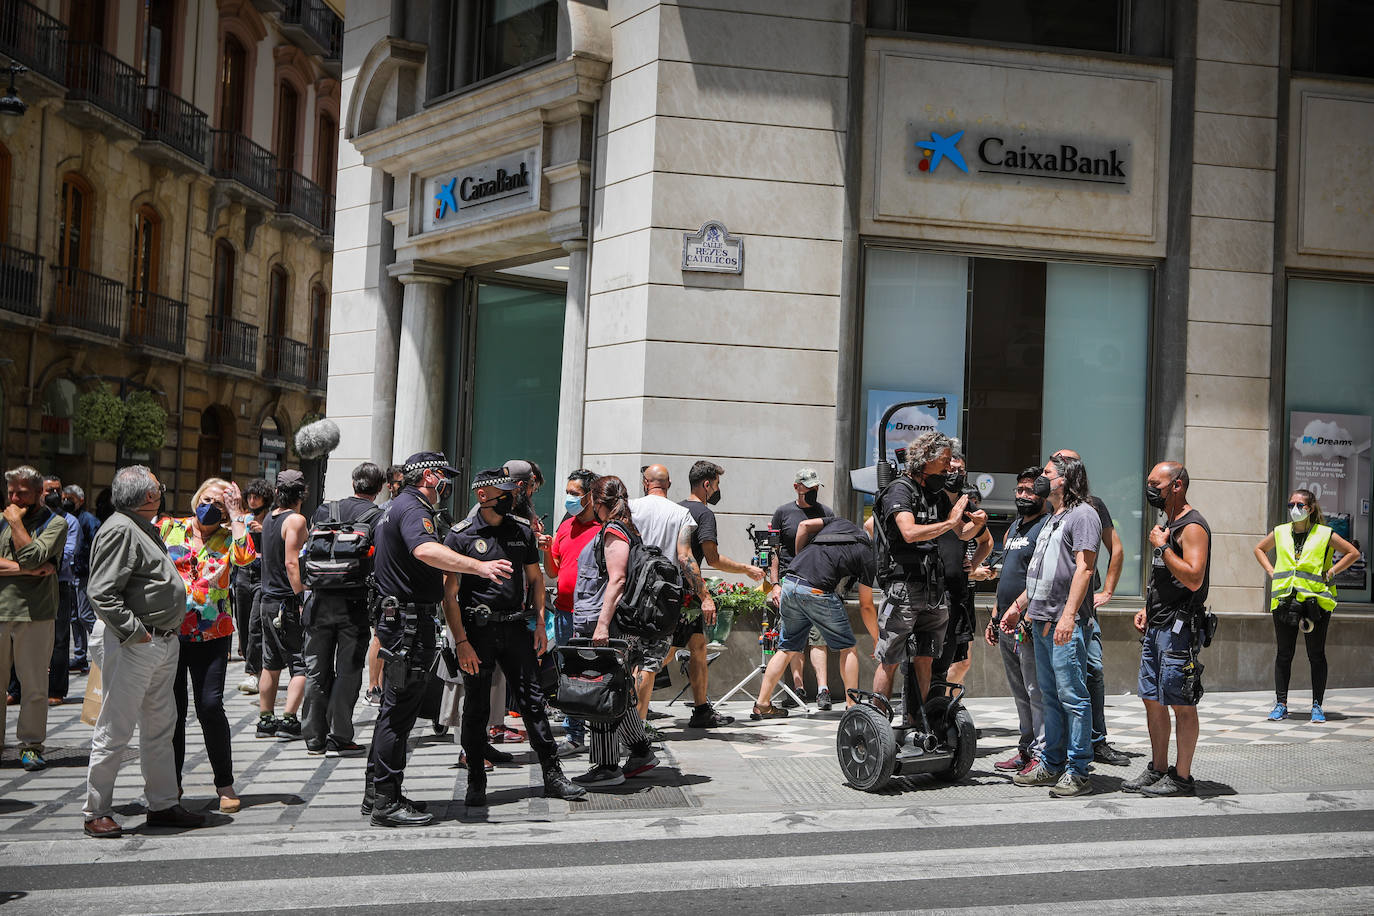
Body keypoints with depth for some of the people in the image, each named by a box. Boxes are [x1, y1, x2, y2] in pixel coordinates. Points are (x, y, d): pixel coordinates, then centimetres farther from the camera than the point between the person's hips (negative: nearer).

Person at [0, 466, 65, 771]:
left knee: (34, 685, 1)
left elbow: (33, 558, -13)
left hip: (34, 613, -3)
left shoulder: (55, 523, 3)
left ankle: (31, 745, 10)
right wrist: (26, 569, -10)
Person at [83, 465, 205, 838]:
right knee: (114, 731, -2)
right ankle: (96, 812, 7)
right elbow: (101, 592, -20)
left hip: (165, 643, 10)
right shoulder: (120, 530, -14)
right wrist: (135, 632, -20)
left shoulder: (145, 529, 17)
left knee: (160, 727, 15)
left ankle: (163, 804, 24)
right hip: (134, 646, -10)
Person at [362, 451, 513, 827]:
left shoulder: (394, 508, 21)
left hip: (396, 618, 11)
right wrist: (479, 566, -43)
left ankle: (376, 792, 22)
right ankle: (387, 801, -5)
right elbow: (425, 550, -35)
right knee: (399, 710, -8)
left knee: (394, 708, 15)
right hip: (411, 622, -11)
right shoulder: (413, 508, -14)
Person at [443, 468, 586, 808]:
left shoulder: (523, 529, 8)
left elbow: (535, 578, 16)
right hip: (478, 629, -3)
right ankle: (476, 784, 15)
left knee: (533, 700, 4)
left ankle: (553, 777, 9)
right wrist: (461, 642, -14)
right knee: (476, 709, 4)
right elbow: (449, 593, -8)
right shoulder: (461, 535, -6)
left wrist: (540, 623, 7)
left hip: (515, 626, 4)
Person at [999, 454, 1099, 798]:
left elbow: (1083, 568, -16)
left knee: (1072, 697, -7)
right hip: (1041, 621, 9)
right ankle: (1051, 765, 19)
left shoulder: (1082, 515, -7)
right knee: (1049, 697, 13)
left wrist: (1068, 615, -24)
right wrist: (1018, 606, 24)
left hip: (1066, 625, -9)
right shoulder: (1051, 519, 22)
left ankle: (1078, 772, -3)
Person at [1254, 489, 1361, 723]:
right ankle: (1281, 705, 10)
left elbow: (1353, 553, 9)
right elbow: (1259, 549, 27)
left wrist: (1330, 572, 0)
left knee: (1316, 655, 3)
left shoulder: (1325, 534, 1)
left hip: (1315, 601, -2)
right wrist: (1271, 571, 12)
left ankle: (1317, 706, 10)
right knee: (1284, 654, 4)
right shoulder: (1280, 533, 10)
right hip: (1284, 600, 2)